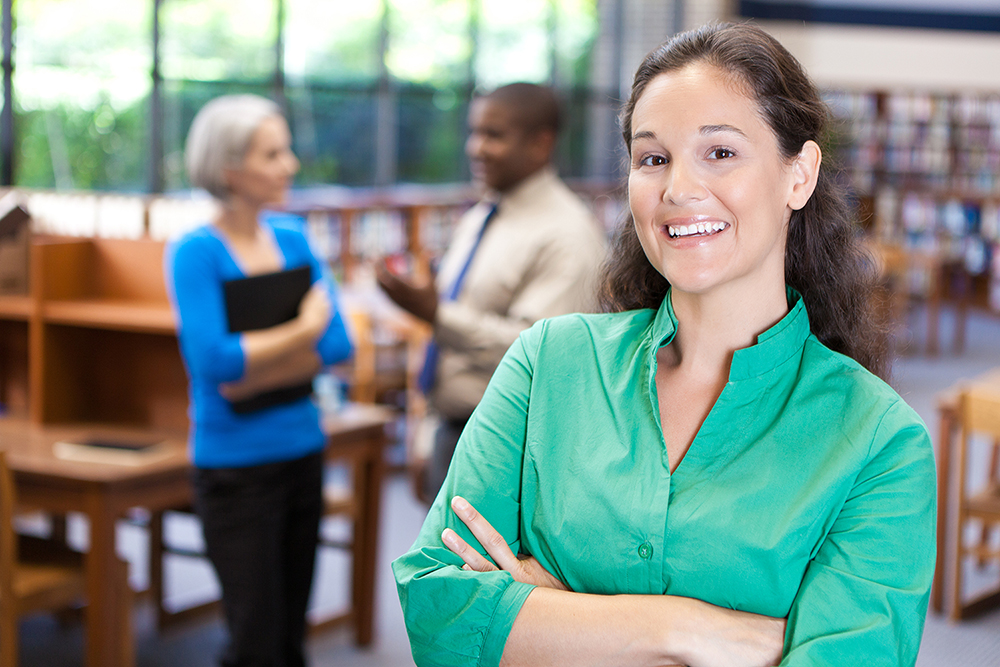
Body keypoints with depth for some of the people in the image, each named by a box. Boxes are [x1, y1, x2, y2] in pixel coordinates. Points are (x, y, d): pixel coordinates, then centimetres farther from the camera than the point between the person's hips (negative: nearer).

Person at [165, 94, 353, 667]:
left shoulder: (292, 237, 6)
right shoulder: (195, 253, -11)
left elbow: (339, 344, -2)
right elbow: (213, 361, -23)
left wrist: (253, 375, -15)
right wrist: (302, 331, -13)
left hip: (303, 449, 6)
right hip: (235, 463, -6)